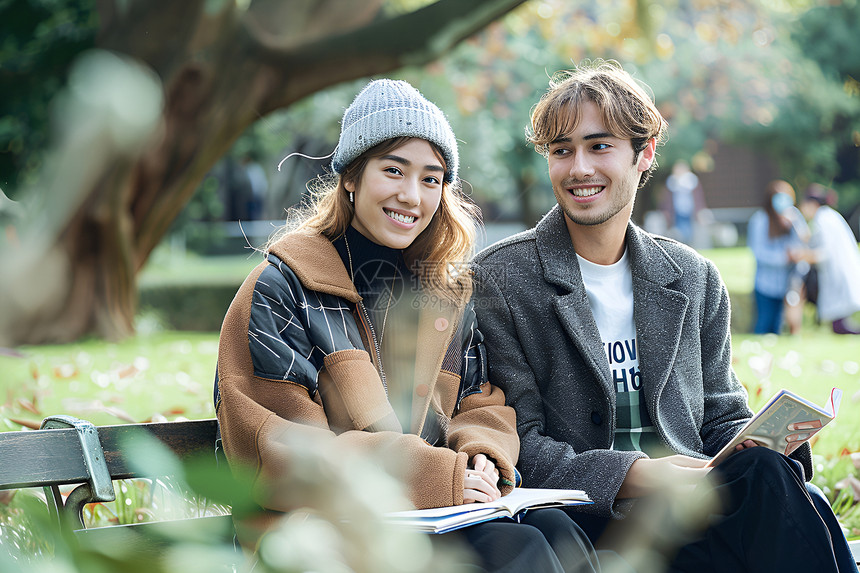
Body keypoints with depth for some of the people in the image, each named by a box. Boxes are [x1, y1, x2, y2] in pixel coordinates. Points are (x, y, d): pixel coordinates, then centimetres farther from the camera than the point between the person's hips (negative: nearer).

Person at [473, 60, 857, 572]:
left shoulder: (696, 279, 15)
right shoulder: (499, 279, 0)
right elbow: (518, 447, -5)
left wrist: (766, 441, -7)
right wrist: (629, 476, -22)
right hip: (587, 521, -5)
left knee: (767, 469, -31)